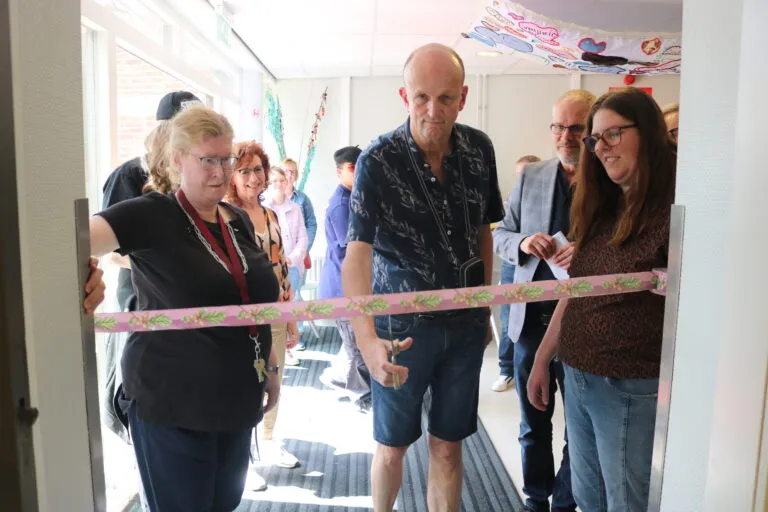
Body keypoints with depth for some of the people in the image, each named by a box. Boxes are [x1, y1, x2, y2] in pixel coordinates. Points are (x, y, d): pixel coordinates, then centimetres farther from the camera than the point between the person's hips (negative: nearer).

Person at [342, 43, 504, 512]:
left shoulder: (479, 149, -3)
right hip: (402, 324, -3)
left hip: (465, 322, 3)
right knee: (392, 447, 14)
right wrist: (367, 338, -39)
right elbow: (358, 253, -26)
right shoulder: (378, 162, -16)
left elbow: (483, 231, 8)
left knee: (448, 446, 14)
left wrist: (484, 306, 10)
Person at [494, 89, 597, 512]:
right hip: (532, 319, 3)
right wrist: (523, 243, -13)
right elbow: (500, 236, 8)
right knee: (533, 425, 19)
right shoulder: (530, 176, 4)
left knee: (581, 428, 15)